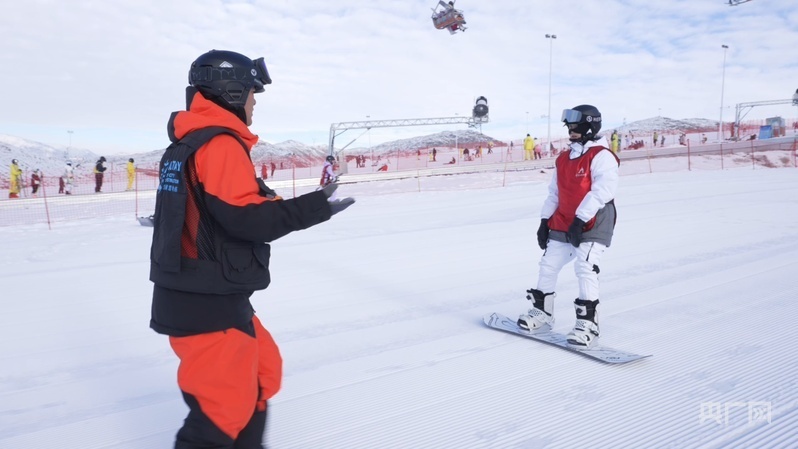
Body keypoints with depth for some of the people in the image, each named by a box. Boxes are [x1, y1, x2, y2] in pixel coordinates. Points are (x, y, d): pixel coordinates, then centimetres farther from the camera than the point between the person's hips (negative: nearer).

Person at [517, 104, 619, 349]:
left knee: (586, 270, -16)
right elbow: (554, 193, 18)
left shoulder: (601, 156, -11)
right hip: (562, 225, 8)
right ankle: (542, 312, 26)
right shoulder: (563, 159, 14)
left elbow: (602, 190, -22)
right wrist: (545, 221, 12)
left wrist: (580, 219, -26)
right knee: (548, 265, 11)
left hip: (592, 225, -8)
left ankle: (588, 324, -7)